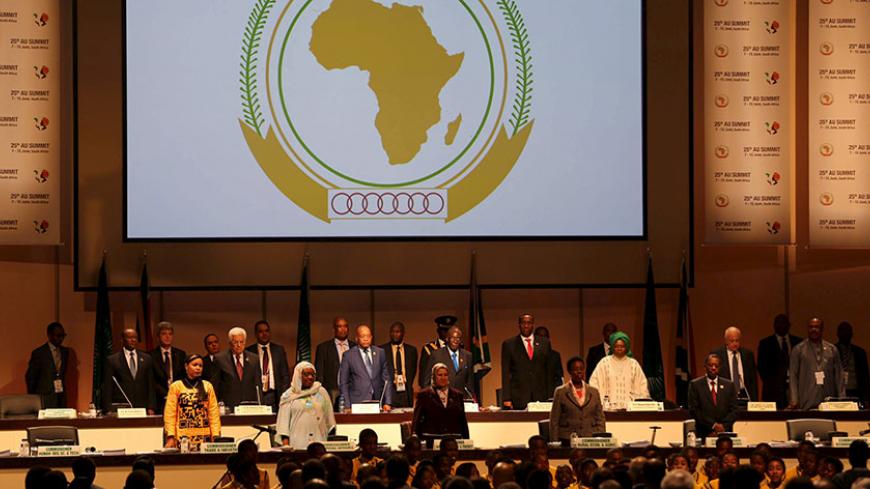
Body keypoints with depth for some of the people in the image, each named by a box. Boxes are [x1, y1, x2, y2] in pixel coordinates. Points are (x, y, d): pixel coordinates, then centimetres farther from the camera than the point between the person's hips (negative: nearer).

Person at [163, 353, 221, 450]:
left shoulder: (207, 386, 11)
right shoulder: (176, 387, 5)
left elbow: (214, 413, 7)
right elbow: (170, 414, 0)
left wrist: (216, 435, -2)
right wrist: (170, 437, -10)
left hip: (205, 437, 2)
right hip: (183, 438, -2)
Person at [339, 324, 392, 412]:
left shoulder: (380, 353, 10)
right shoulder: (348, 355, 2)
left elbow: (386, 379, 11)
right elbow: (343, 384, 4)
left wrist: (388, 403, 3)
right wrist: (347, 407, -5)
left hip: (378, 403, 2)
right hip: (357, 405, -2)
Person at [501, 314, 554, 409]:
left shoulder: (544, 343, 11)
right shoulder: (509, 344, 5)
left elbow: (549, 371, 12)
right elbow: (506, 373, 2)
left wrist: (550, 397, 6)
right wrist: (506, 398, -6)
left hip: (540, 397, 1)